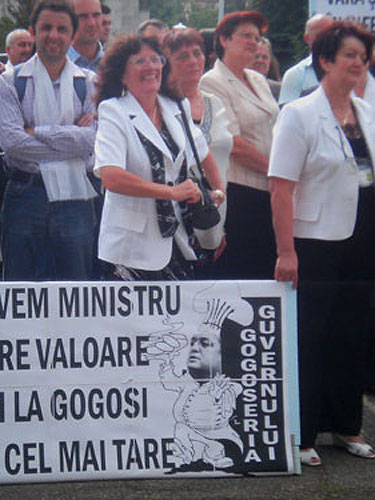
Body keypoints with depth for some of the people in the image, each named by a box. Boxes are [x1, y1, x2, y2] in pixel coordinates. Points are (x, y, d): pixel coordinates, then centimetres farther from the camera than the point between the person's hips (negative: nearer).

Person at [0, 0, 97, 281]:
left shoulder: (89, 83, 8)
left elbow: (94, 138, -6)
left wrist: (37, 132, -9)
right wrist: (71, 139, -10)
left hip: (74, 196, 1)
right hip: (25, 193, -1)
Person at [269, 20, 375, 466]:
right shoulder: (299, 115, -9)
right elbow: (281, 187, -13)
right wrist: (286, 252, -18)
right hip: (317, 243, -6)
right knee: (310, 341, 1)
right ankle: (301, 435, 12)